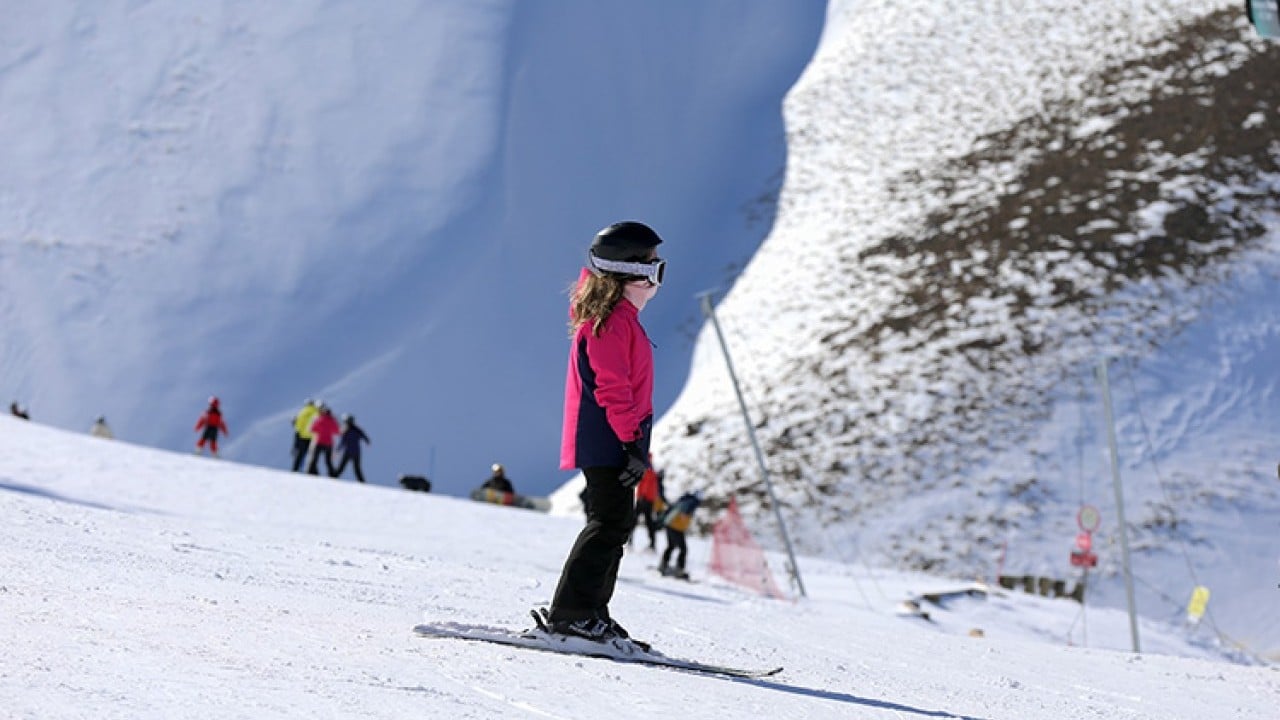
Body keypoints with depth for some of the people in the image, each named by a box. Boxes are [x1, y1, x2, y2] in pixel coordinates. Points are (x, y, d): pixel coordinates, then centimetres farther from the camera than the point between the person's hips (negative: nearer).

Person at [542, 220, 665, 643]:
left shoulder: (620, 318, 17)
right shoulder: (611, 321, -15)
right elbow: (611, 387, -20)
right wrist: (634, 441, -21)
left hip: (612, 442, 10)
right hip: (606, 441, -10)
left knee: (616, 523, 12)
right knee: (610, 522, -12)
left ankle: (590, 612, 15)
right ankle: (570, 613, -13)